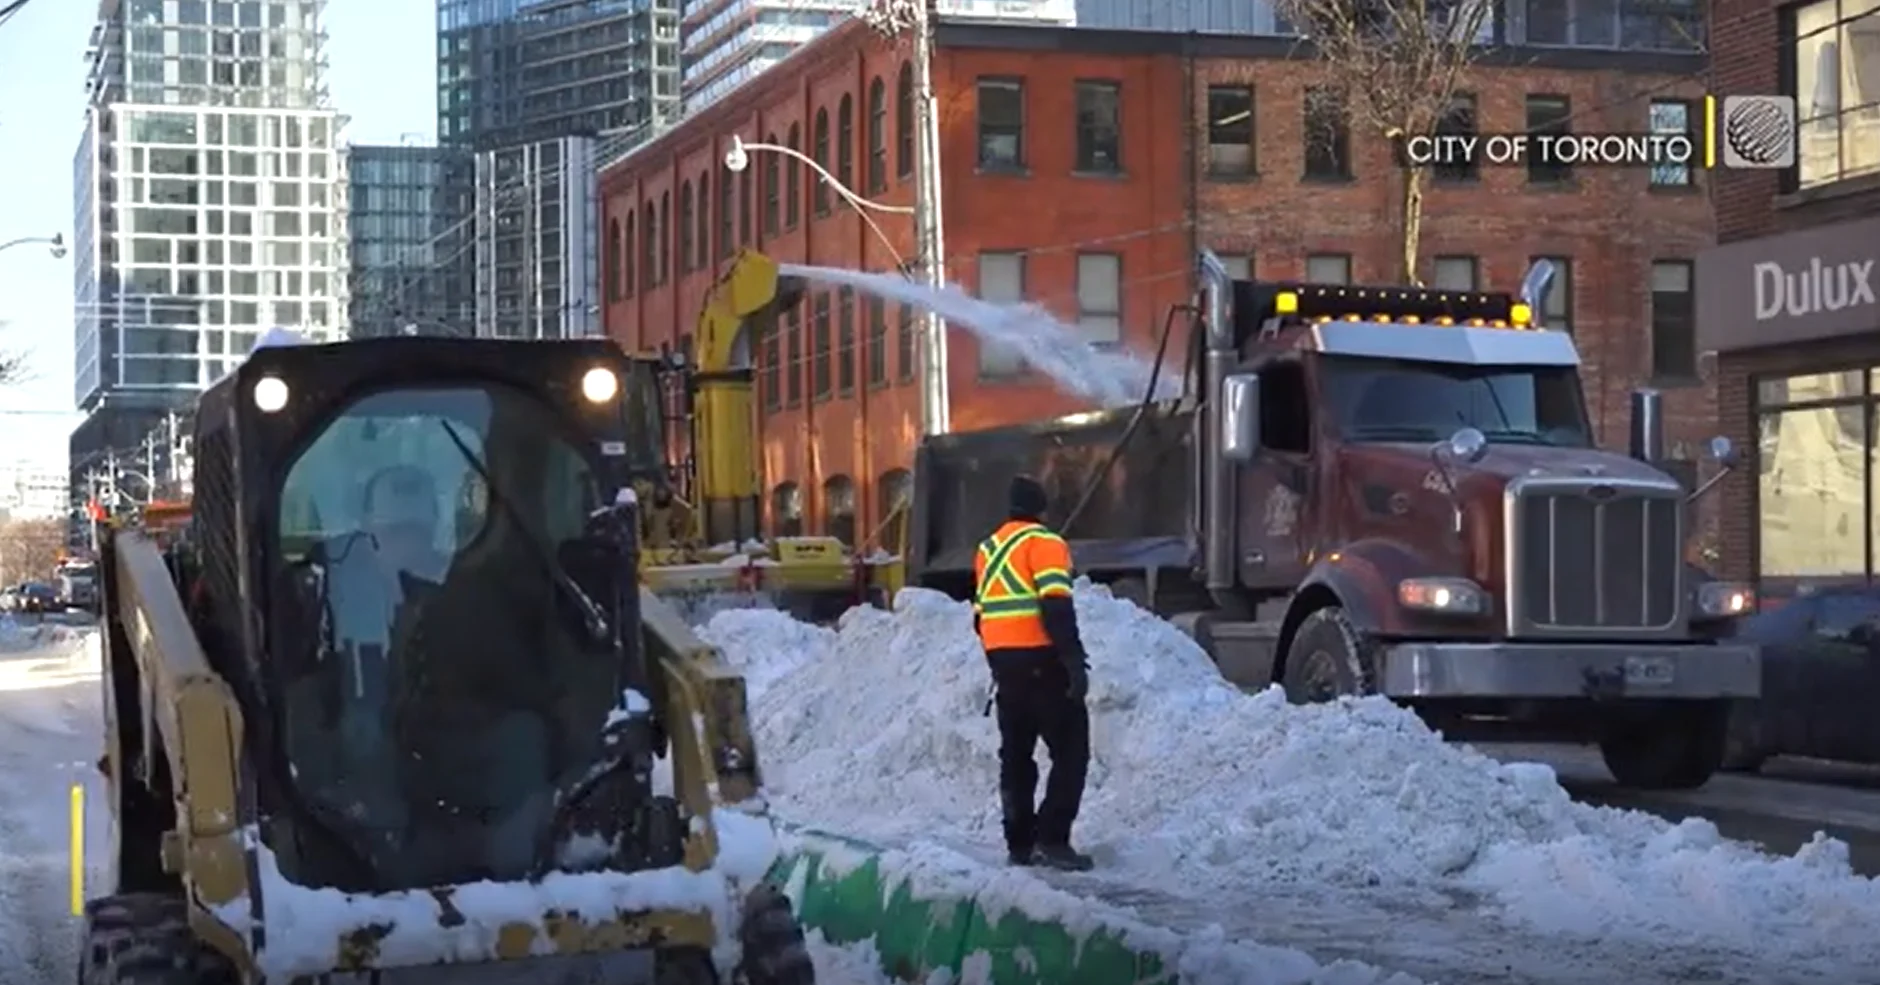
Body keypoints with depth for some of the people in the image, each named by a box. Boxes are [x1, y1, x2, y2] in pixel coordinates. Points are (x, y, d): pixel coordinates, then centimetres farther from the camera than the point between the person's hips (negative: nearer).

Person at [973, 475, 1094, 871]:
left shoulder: (988, 549, 17)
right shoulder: (1044, 543, -7)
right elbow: (1056, 607, -18)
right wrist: (1075, 660, -19)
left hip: (1002, 660, 8)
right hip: (1041, 661, -7)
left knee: (1016, 753, 14)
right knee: (1070, 751, -4)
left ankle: (1020, 842, 13)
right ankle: (1051, 838, -13)